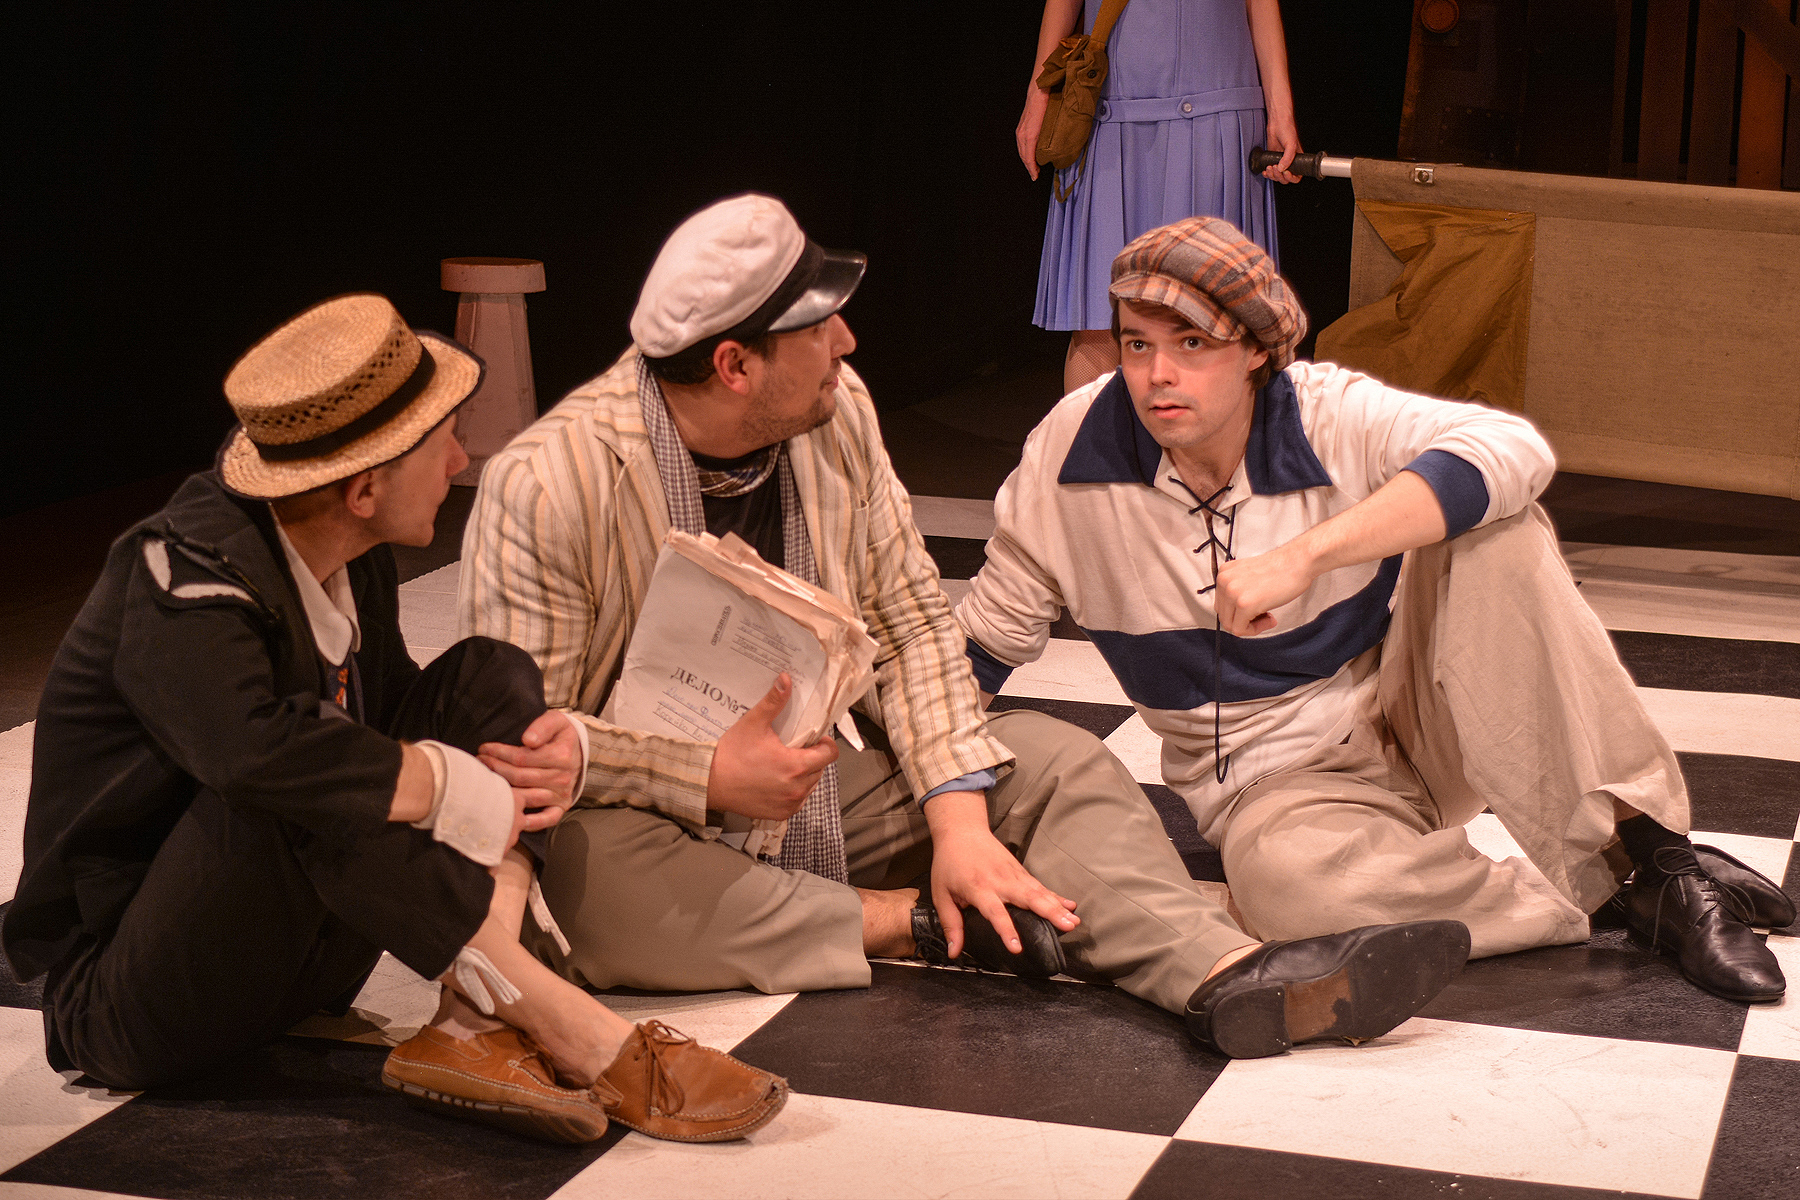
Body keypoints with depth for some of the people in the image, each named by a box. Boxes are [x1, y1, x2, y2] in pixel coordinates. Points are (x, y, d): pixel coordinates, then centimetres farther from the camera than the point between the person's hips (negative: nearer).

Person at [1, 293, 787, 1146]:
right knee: (307, 788, -36)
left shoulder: (352, 559, 1)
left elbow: (392, 711, 12)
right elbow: (258, 749, -44)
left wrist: (547, 744, -10)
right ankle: (569, 1032, -27)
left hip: (292, 956, 9)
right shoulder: (184, 580, -25)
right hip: (122, 1003, -9)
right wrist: (469, 795, -30)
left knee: (491, 679, -1)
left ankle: (472, 1024, -22)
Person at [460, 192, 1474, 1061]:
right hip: (645, 815, -5)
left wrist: (959, 814, -14)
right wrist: (713, 778, -29)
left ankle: (1230, 975, -35)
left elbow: (912, 620, -1)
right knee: (586, 875, -40)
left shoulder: (836, 413, -3)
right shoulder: (547, 482, -21)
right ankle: (910, 926, -26)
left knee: (1050, 758, -12)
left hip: (811, 777, 5)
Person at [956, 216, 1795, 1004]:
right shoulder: (1072, 450, -9)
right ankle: (1624, 893, -21)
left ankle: (1633, 836, -24)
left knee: (1491, 532, -26)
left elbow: (1512, 450, -34)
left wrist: (1302, 557, -41)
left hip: (1408, 720, 1)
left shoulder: (1332, 417, -14)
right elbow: (982, 646, 2)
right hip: (1273, 786, 0)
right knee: (1286, 880, -39)